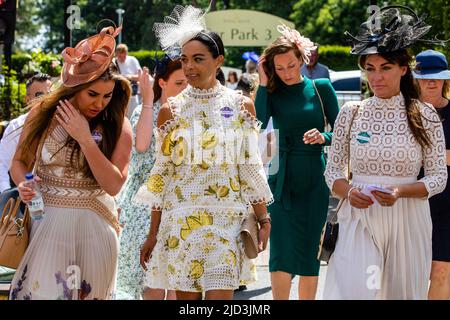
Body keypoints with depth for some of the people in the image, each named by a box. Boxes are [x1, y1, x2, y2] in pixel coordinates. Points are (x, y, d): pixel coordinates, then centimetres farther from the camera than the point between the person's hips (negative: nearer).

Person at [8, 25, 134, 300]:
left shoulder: (118, 127, -5)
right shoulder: (43, 114, -2)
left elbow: (114, 185, -13)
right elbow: (20, 162, 10)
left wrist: (85, 140, -20)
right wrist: (22, 184, -12)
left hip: (94, 225, 0)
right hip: (48, 222, 0)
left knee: (91, 294, 8)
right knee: (41, 291, -8)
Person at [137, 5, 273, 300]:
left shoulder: (241, 105, 3)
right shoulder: (172, 110, 3)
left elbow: (250, 168, 6)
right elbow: (162, 174, 6)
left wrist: (264, 219, 1)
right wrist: (153, 234, 4)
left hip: (227, 219, -1)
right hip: (180, 219, 1)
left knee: (220, 295, -9)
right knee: (185, 295, 3)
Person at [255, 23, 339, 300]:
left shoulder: (321, 88, 3)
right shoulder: (272, 93, 5)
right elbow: (259, 127, -14)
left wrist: (323, 137, -18)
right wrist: (264, 84, -12)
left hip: (315, 181, 0)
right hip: (282, 178, 0)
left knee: (309, 254, 4)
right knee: (281, 251, -6)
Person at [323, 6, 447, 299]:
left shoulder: (425, 116, 0)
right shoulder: (351, 113, 4)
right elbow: (333, 170, 8)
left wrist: (400, 192, -16)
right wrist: (349, 192, -14)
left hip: (407, 221, 0)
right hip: (360, 218, 0)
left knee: (403, 290, 8)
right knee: (351, 290, -12)